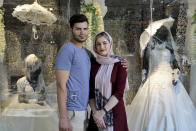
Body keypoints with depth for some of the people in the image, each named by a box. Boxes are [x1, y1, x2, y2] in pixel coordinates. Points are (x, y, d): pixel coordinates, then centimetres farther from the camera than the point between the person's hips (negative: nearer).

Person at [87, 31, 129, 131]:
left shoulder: (120, 65, -8)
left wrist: (102, 112, -19)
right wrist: (95, 112, -11)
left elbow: (119, 93, -14)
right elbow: (90, 92, 1)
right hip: (97, 113, 3)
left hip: (114, 112, -3)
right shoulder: (93, 64, 2)